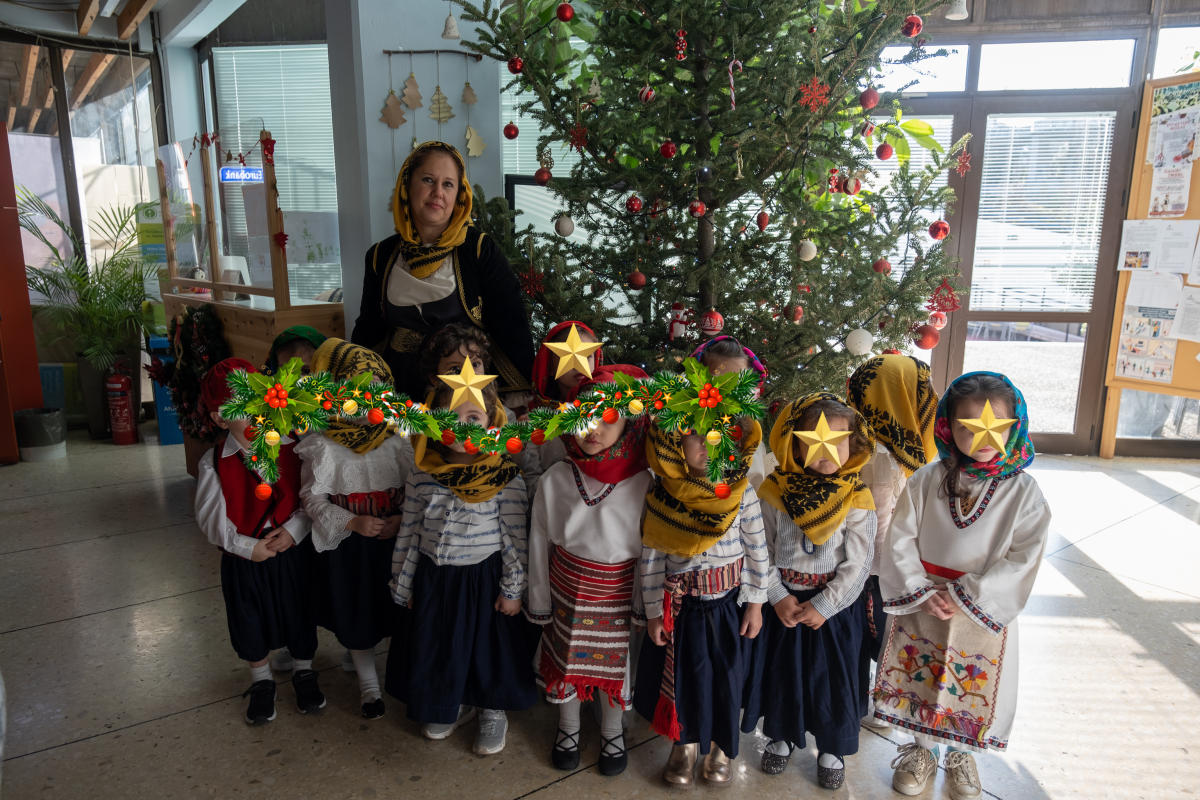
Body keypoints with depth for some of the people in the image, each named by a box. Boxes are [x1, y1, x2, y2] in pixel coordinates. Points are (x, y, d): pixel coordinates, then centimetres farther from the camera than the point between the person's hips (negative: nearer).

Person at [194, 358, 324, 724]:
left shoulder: (292, 448, -12)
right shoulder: (215, 464, -12)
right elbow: (212, 517, -10)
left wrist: (292, 531, -20)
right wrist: (248, 547, -17)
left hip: (294, 551, 0)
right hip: (244, 557, 0)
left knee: (300, 615, 16)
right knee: (250, 623, 17)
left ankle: (304, 673, 42)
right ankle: (261, 682, 42)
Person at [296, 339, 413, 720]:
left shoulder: (398, 440, -7)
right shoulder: (323, 447, -11)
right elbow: (313, 497, -8)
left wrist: (403, 519, -17)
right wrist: (352, 523, -20)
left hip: (396, 541, 1)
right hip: (347, 545, -1)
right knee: (356, 614, 14)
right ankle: (368, 682, 37)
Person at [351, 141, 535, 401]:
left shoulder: (480, 250, 0)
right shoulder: (381, 256, 11)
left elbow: (513, 331, -3)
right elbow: (368, 331, 20)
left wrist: (525, 395, -10)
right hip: (399, 387, 3)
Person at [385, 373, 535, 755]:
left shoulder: (506, 478, -15)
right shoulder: (422, 476, -7)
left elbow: (516, 538, -10)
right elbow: (408, 533, 2)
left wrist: (513, 589, -8)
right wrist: (404, 585, 7)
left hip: (484, 579, -3)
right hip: (434, 579, 3)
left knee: (487, 645, 11)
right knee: (437, 647, 16)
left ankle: (493, 712, 38)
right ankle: (453, 705, 44)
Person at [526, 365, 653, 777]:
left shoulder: (644, 483, -18)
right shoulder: (556, 479, -13)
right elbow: (539, 543, -3)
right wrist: (539, 603, 2)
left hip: (619, 595, -1)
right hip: (568, 591, 2)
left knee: (615, 663, 18)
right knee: (565, 659, 19)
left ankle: (612, 732, 47)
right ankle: (568, 727, 48)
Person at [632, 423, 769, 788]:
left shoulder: (741, 490, -13)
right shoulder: (661, 497, -13)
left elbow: (757, 549, -5)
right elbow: (651, 558, -6)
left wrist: (755, 602, -3)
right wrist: (653, 612, -3)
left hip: (729, 602, 0)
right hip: (681, 604, 0)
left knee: (726, 675, 13)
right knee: (684, 674, 14)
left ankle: (721, 745, 39)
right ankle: (686, 743, 40)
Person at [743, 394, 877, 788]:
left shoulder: (856, 500, -12)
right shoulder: (775, 491, -11)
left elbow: (857, 565, -11)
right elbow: (761, 552, -6)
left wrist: (823, 606, -15)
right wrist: (779, 597, -12)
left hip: (836, 606, -1)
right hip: (783, 603, 1)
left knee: (834, 678, 13)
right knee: (782, 671, 16)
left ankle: (832, 748, 37)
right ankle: (782, 736, 41)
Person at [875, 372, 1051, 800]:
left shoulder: (1023, 491, -12)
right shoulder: (926, 480, -9)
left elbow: (1022, 559, -16)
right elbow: (900, 541, -7)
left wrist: (962, 596, -20)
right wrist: (920, 591, -17)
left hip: (984, 612, -1)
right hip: (922, 605, 1)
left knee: (974, 687, 15)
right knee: (920, 680, 16)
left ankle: (960, 755, 44)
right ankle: (922, 750, 42)